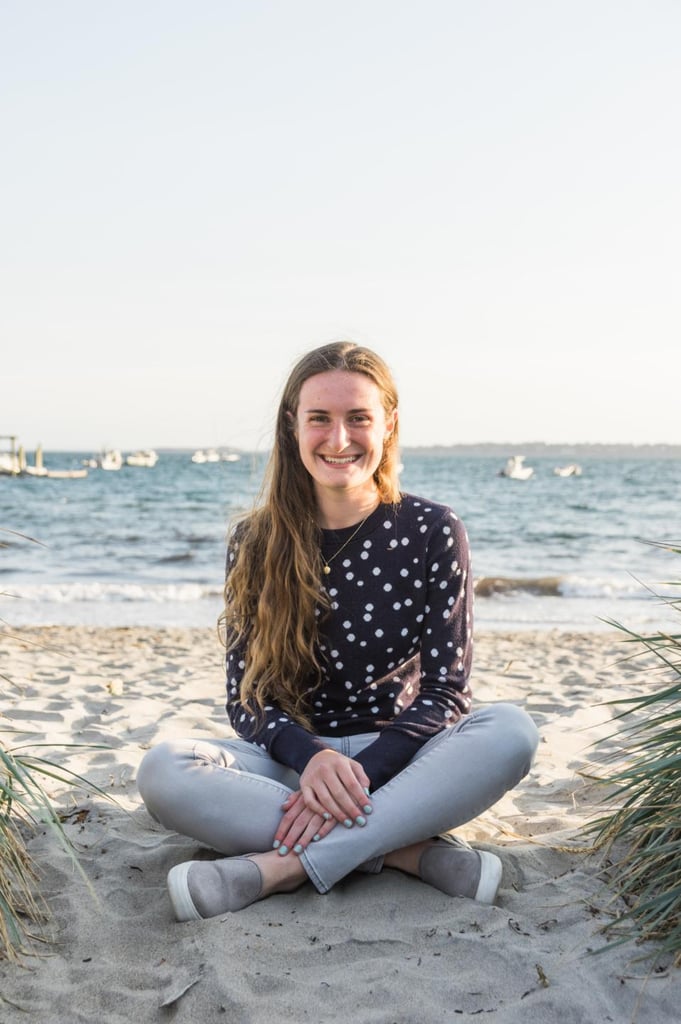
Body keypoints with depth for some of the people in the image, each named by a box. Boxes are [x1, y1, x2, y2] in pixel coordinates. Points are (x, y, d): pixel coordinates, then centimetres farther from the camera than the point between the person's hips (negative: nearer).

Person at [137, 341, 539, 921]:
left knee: (510, 731, -29)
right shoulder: (256, 544, 1)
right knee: (163, 772, -27)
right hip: (293, 759, 1)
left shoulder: (431, 532, -3)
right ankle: (414, 852, -26)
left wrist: (361, 772, -23)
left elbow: (445, 689, -6)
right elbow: (247, 696, -2)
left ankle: (277, 867, -31)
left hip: (394, 758, 0)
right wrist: (313, 758, -24)